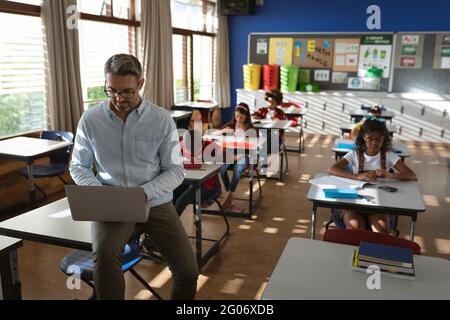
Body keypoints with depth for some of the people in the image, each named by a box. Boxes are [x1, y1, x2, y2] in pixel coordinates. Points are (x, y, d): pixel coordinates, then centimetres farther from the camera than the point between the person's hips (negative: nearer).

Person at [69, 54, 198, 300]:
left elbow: (176, 171, -1)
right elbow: (78, 166, 10)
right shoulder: (90, 119, 1)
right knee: (104, 255, -33)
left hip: (156, 203, 0)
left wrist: (144, 193, -18)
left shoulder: (162, 120, -3)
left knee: (188, 271, -13)